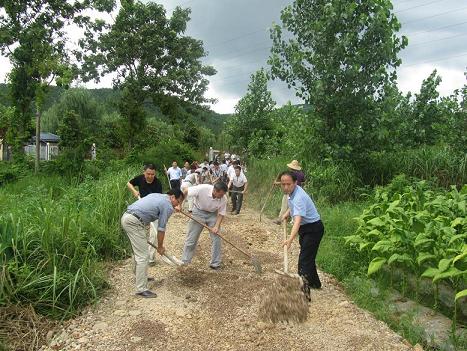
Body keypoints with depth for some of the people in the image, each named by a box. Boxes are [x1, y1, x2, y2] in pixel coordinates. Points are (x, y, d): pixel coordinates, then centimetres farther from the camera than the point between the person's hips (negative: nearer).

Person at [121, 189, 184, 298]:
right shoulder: (168, 207, -3)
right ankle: (141, 289, -2)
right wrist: (160, 247, 12)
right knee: (143, 256, -5)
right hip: (134, 222, -10)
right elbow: (161, 229, -1)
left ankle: (139, 276, 40)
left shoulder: (157, 196, 22)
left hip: (126, 216, 10)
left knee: (138, 252, 24)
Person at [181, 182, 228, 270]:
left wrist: (216, 226, -23)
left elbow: (221, 213, -11)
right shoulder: (202, 189, -34)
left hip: (213, 214, 2)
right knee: (191, 238, 3)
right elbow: (186, 191, -21)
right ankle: (184, 262, 18)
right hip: (199, 212, -2)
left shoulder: (223, 199, -24)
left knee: (216, 238, -4)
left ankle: (215, 264, 11)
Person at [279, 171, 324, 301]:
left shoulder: (299, 197, -32)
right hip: (306, 228, 10)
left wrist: (290, 239, -58)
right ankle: (314, 282, 44)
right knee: (309, 256, 24)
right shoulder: (292, 192, -2)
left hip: (313, 229, -10)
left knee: (304, 260, -16)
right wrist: (287, 213, 6)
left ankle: (304, 293, -15)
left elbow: (298, 220, -46)